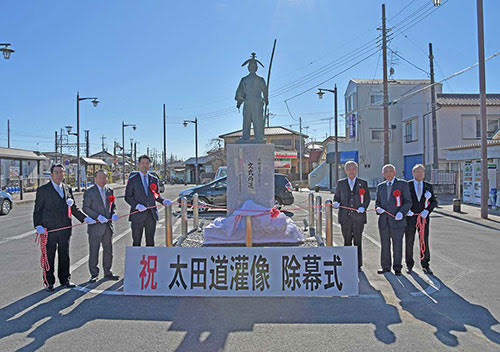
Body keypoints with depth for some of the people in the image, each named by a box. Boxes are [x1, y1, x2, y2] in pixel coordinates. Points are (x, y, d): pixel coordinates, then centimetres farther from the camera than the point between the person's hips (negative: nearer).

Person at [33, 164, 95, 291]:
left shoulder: (67, 189, 11)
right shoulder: (43, 190, -1)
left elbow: (74, 208, 15)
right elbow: (37, 210, -2)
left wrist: (85, 218, 4)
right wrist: (38, 226, -15)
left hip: (65, 228, 4)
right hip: (49, 229, -4)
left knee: (64, 255, 12)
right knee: (49, 256, 5)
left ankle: (65, 279, 25)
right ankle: (49, 282, 19)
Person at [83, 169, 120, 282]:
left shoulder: (109, 191, 11)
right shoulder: (89, 192, -4)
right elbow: (85, 208, -8)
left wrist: (114, 214, -3)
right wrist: (97, 216, -19)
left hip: (107, 226, 5)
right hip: (95, 227, -5)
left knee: (108, 250, 11)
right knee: (94, 251, 1)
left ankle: (107, 273, 23)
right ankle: (94, 274, 14)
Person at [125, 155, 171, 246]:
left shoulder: (154, 179, 11)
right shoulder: (132, 180, 1)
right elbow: (127, 197, -2)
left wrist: (163, 201, -2)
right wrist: (137, 205, -18)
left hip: (151, 215, 3)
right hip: (138, 215, -3)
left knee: (150, 241, 10)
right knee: (136, 241, 3)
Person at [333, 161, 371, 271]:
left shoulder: (363, 183, 7)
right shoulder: (340, 183, 9)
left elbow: (367, 198, 9)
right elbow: (337, 197, 11)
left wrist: (363, 207, -9)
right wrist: (336, 203, -10)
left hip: (358, 217, -1)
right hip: (345, 217, 1)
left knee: (358, 241, 1)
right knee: (347, 241, 7)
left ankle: (358, 265, 11)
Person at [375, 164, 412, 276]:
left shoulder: (403, 184, 1)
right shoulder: (380, 186, 13)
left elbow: (408, 202, -2)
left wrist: (401, 212, -18)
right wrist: (378, 208, -5)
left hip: (397, 220, -3)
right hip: (383, 220, 4)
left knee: (397, 245, 3)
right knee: (384, 244, 8)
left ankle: (397, 268, 16)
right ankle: (385, 267, 20)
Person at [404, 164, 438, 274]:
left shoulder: (428, 186, 7)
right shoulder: (407, 185, 0)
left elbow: (434, 202, 3)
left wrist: (427, 210, -15)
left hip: (423, 217, 2)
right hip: (410, 217, -1)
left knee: (424, 242, 4)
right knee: (409, 242, 4)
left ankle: (425, 265, 16)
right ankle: (409, 265, 17)